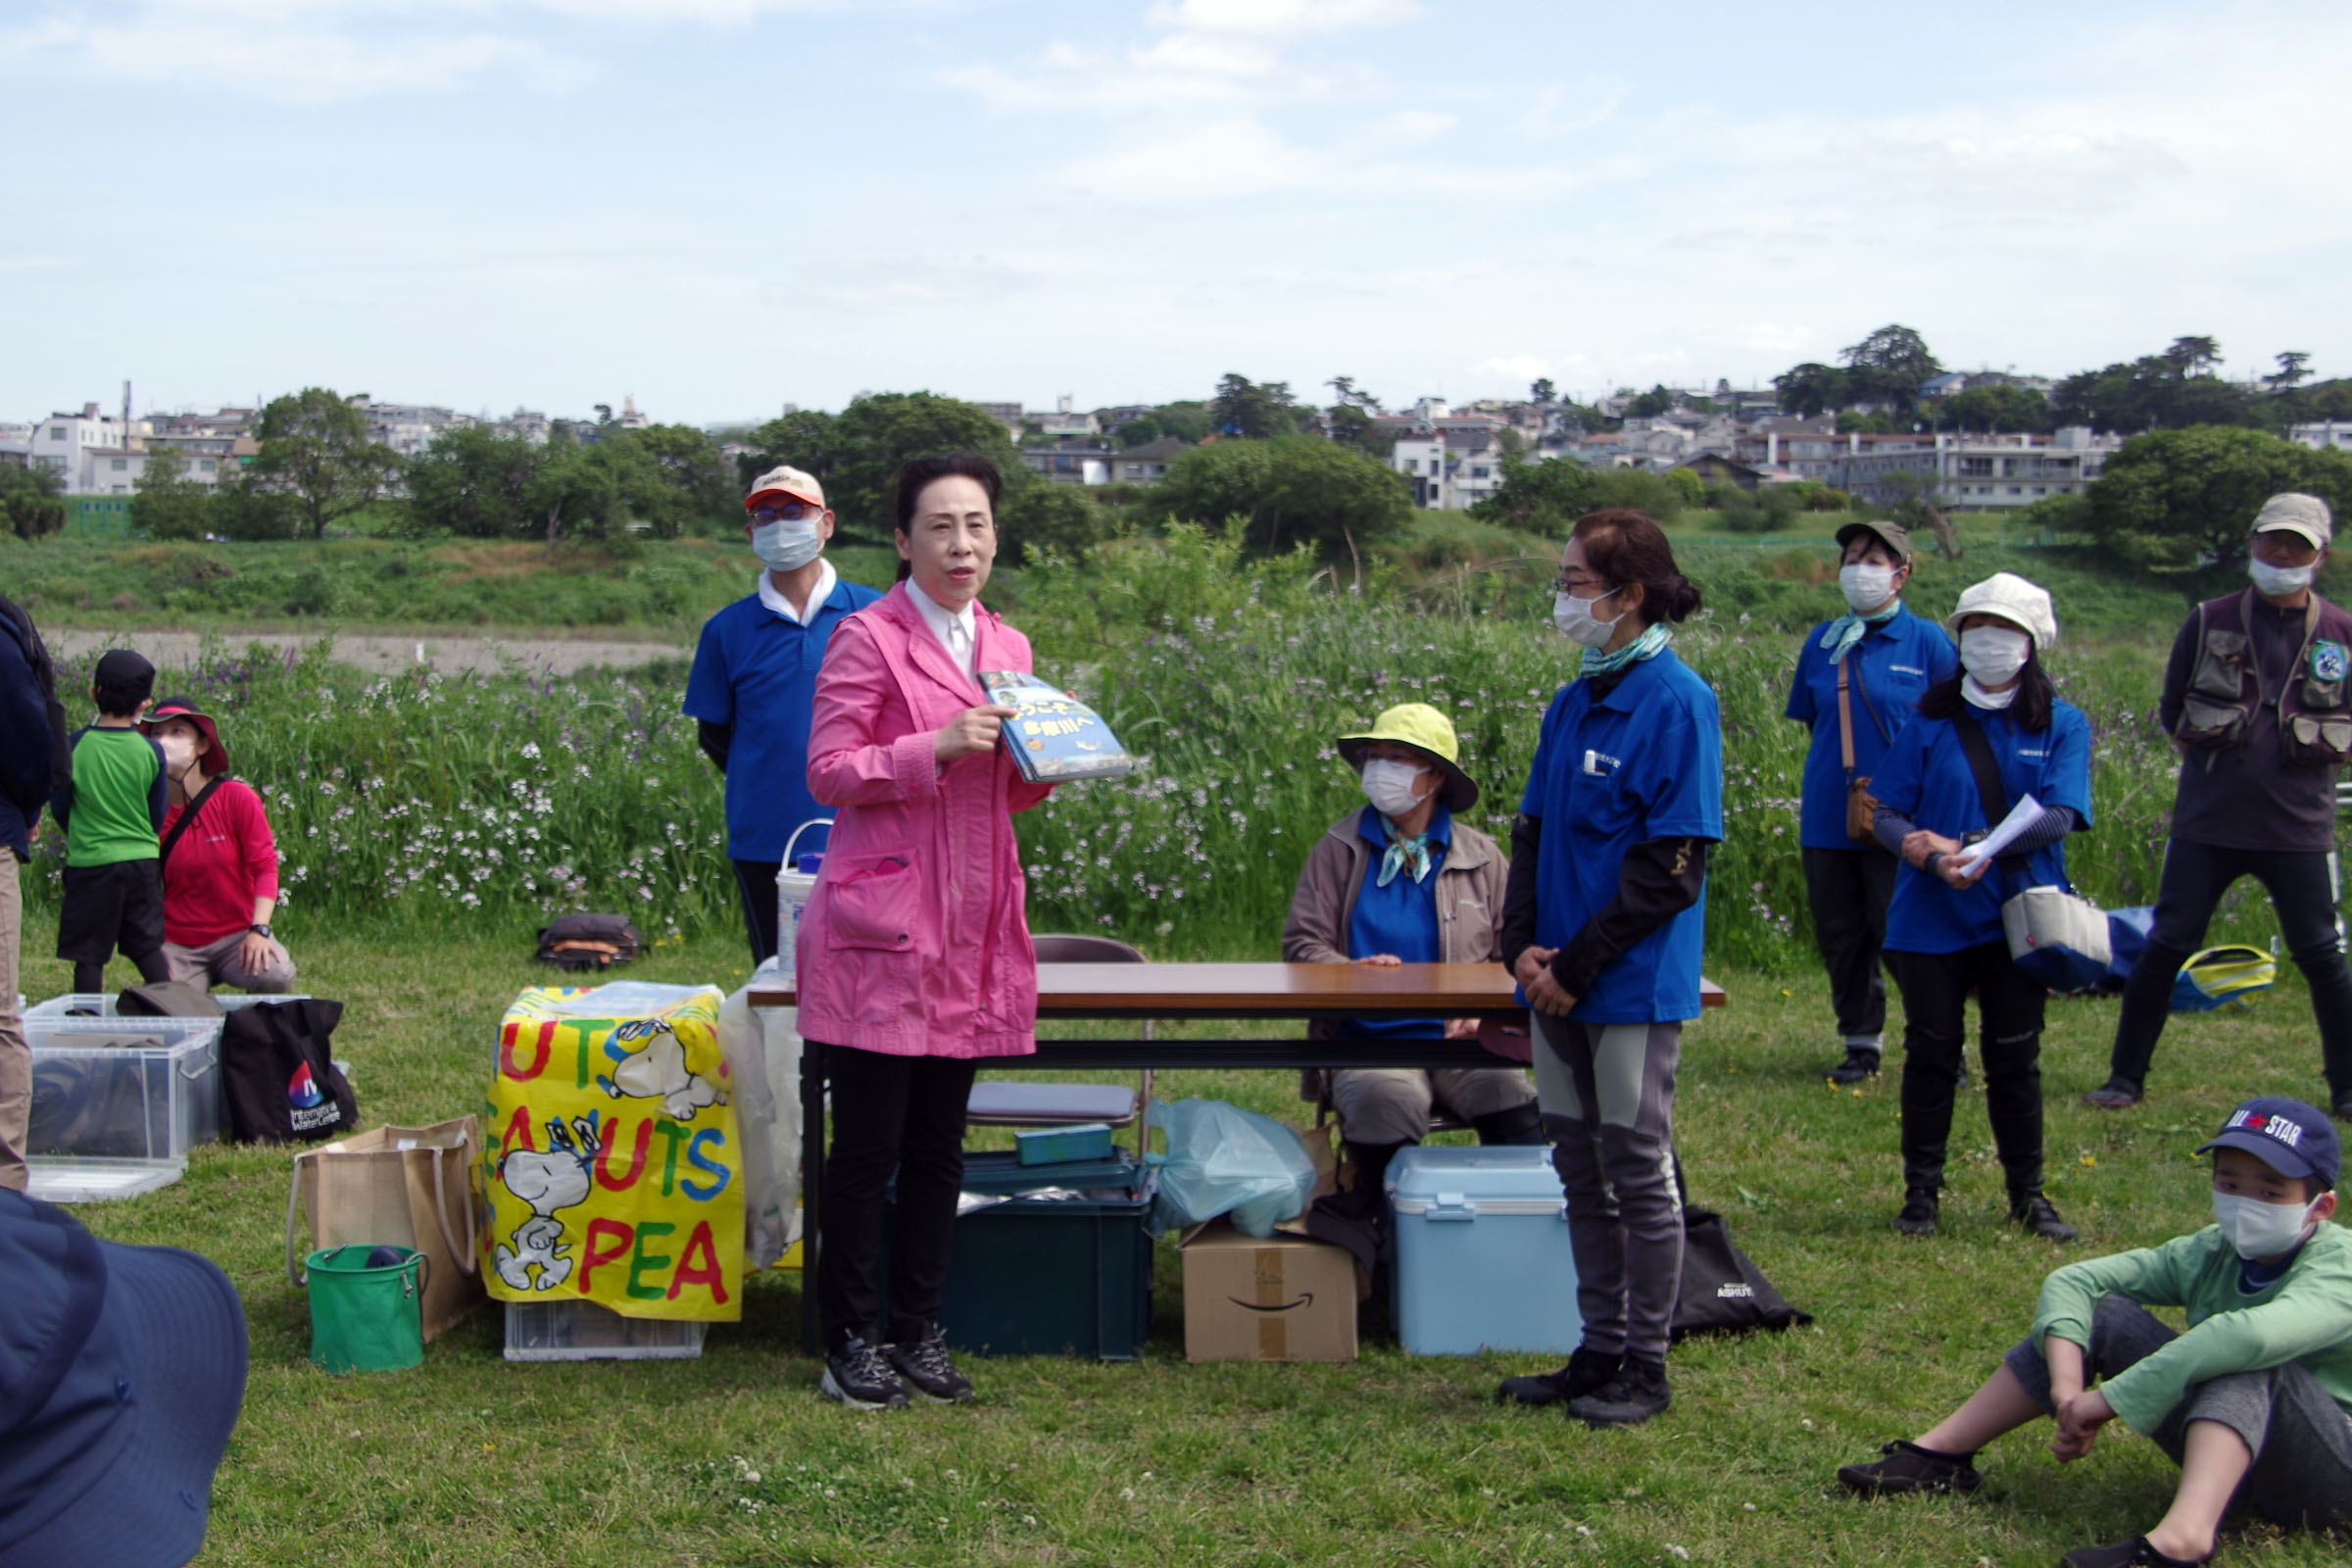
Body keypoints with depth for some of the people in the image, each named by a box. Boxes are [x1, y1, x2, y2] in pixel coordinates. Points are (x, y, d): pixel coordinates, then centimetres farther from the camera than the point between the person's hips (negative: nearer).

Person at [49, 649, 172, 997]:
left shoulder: (74, 746, -9)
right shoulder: (151, 751, -5)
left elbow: (58, 807, 1)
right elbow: (157, 818, 3)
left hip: (90, 864, -2)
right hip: (142, 862, 2)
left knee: (89, 958, 4)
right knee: (149, 948, 12)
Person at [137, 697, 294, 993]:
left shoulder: (237, 798, -4)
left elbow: (264, 865, -7)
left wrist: (259, 930, -21)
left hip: (237, 934, -1)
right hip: (177, 945, 2)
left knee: (275, 975, -32)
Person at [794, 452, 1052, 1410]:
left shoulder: (1006, 646, 15)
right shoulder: (869, 638, -6)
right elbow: (828, 774, -11)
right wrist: (936, 749, -21)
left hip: (972, 932, 6)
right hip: (883, 921, -6)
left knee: (939, 1147, 11)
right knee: (869, 1144, -1)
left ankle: (917, 1333, 21)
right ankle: (850, 1340, 11)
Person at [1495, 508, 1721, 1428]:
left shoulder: (1675, 702, -12)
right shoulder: (1572, 703, 12)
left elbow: (1672, 863, -16)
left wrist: (1576, 965, -15)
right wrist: (1523, 944, -1)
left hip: (1634, 986, -8)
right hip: (1560, 986, 8)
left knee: (1638, 1173, 2)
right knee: (1581, 1173, 13)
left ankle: (1645, 1366, 13)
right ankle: (1599, 1352, 24)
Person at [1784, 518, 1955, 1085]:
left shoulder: (1927, 642, -4)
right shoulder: (1821, 642, 7)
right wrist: (1840, 772, 7)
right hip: (1827, 819, 4)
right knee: (1840, 936, 10)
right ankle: (1862, 1043, 24)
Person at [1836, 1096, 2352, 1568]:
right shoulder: (2209, 1254, 0)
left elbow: (2256, 1334, -42)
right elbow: (2071, 1281, -6)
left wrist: (2108, 1400, -38)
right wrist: (2067, 1385, -26)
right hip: (2231, 1462, 6)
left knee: (2245, 1355, -33)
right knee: (2106, 1315, -6)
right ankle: (1942, 1452, -3)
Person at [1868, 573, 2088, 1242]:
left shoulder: (2061, 725, 2)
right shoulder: (1930, 722, 5)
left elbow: (2058, 816, -11)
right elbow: (1887, 811, 2)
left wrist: (1971, 848, -22)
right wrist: (1928, 856, -19)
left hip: (2017, 918, -1)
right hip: (1930, 918, 1)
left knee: (2015, 1057, 4)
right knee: (1931, 1053, 4)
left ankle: (2028, 1194, 17)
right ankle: (1921, 1192, 14)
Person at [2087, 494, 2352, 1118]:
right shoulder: (2210, 622, 4)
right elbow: (2171, 708, 14)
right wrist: (2202, 749, 4)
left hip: (2298, 826, 0)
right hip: (2206, 822, 0)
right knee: (2166, 946, 2)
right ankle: (2126, 1077, 12)